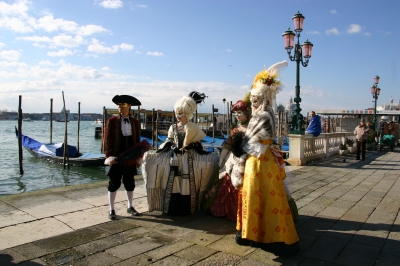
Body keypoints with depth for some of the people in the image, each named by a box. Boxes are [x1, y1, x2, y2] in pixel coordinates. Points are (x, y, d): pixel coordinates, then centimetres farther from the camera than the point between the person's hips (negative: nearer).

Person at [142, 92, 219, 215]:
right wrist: (156, 152, 0)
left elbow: (197, 145, 1)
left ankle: (186, 209, 13)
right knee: (173, 183, 1)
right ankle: (172, 208, 13)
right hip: (174, 159, 2)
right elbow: (168, 143, 8)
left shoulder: (193, 128, -1)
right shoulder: (173, 127, 7)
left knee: (187, 184, 0)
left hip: (188, 159, -2)